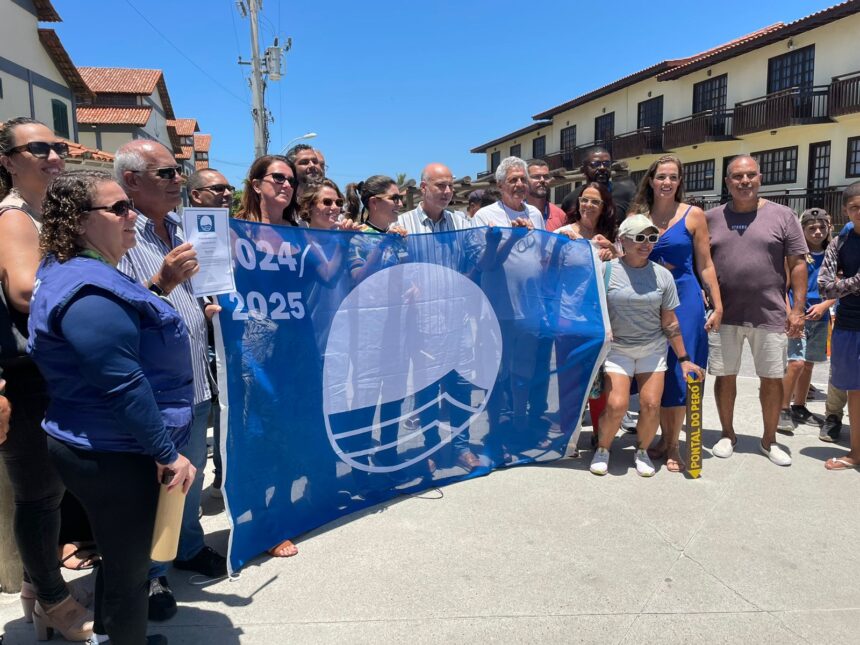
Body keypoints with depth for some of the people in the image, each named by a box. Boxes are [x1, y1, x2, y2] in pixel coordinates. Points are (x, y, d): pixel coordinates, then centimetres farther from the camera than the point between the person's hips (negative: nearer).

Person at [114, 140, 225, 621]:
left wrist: (208, 308, 6)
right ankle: (149, 573, 26)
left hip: (194, 378, 8)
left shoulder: (180, 230, 11)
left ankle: (189, 546, 41)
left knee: (193, 470, 21)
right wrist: (162, 282, -32)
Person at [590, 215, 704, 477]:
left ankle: (642, 451, 19)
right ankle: (602, 449, 12)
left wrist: (683, 359, 5)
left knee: (651, 405, -9)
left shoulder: (662, 275, -1)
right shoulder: (607, 270, -9)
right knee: (616, 405, -16)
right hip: (618, 348, -2)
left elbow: (670, 322, 4)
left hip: (653, 348, 3)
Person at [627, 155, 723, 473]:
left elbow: (705, 265, 2)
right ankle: (664, 438, 22)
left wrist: (717, 305, -2)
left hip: (685, 299, -2)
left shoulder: (693, 215, 1)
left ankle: (673, 445, 10)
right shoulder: (638, 215, 7)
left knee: (679, 372, -2)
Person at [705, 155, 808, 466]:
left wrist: (798, 309, -5)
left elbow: (797, 264, 1)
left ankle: (769, 440, 25)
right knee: (725, 376, 9)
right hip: (724, 315, 1)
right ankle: (728, 434, 27)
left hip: (770, 315, -1)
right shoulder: (712, 218, 5)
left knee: (772, 379, 7)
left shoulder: (782, 216, 1)